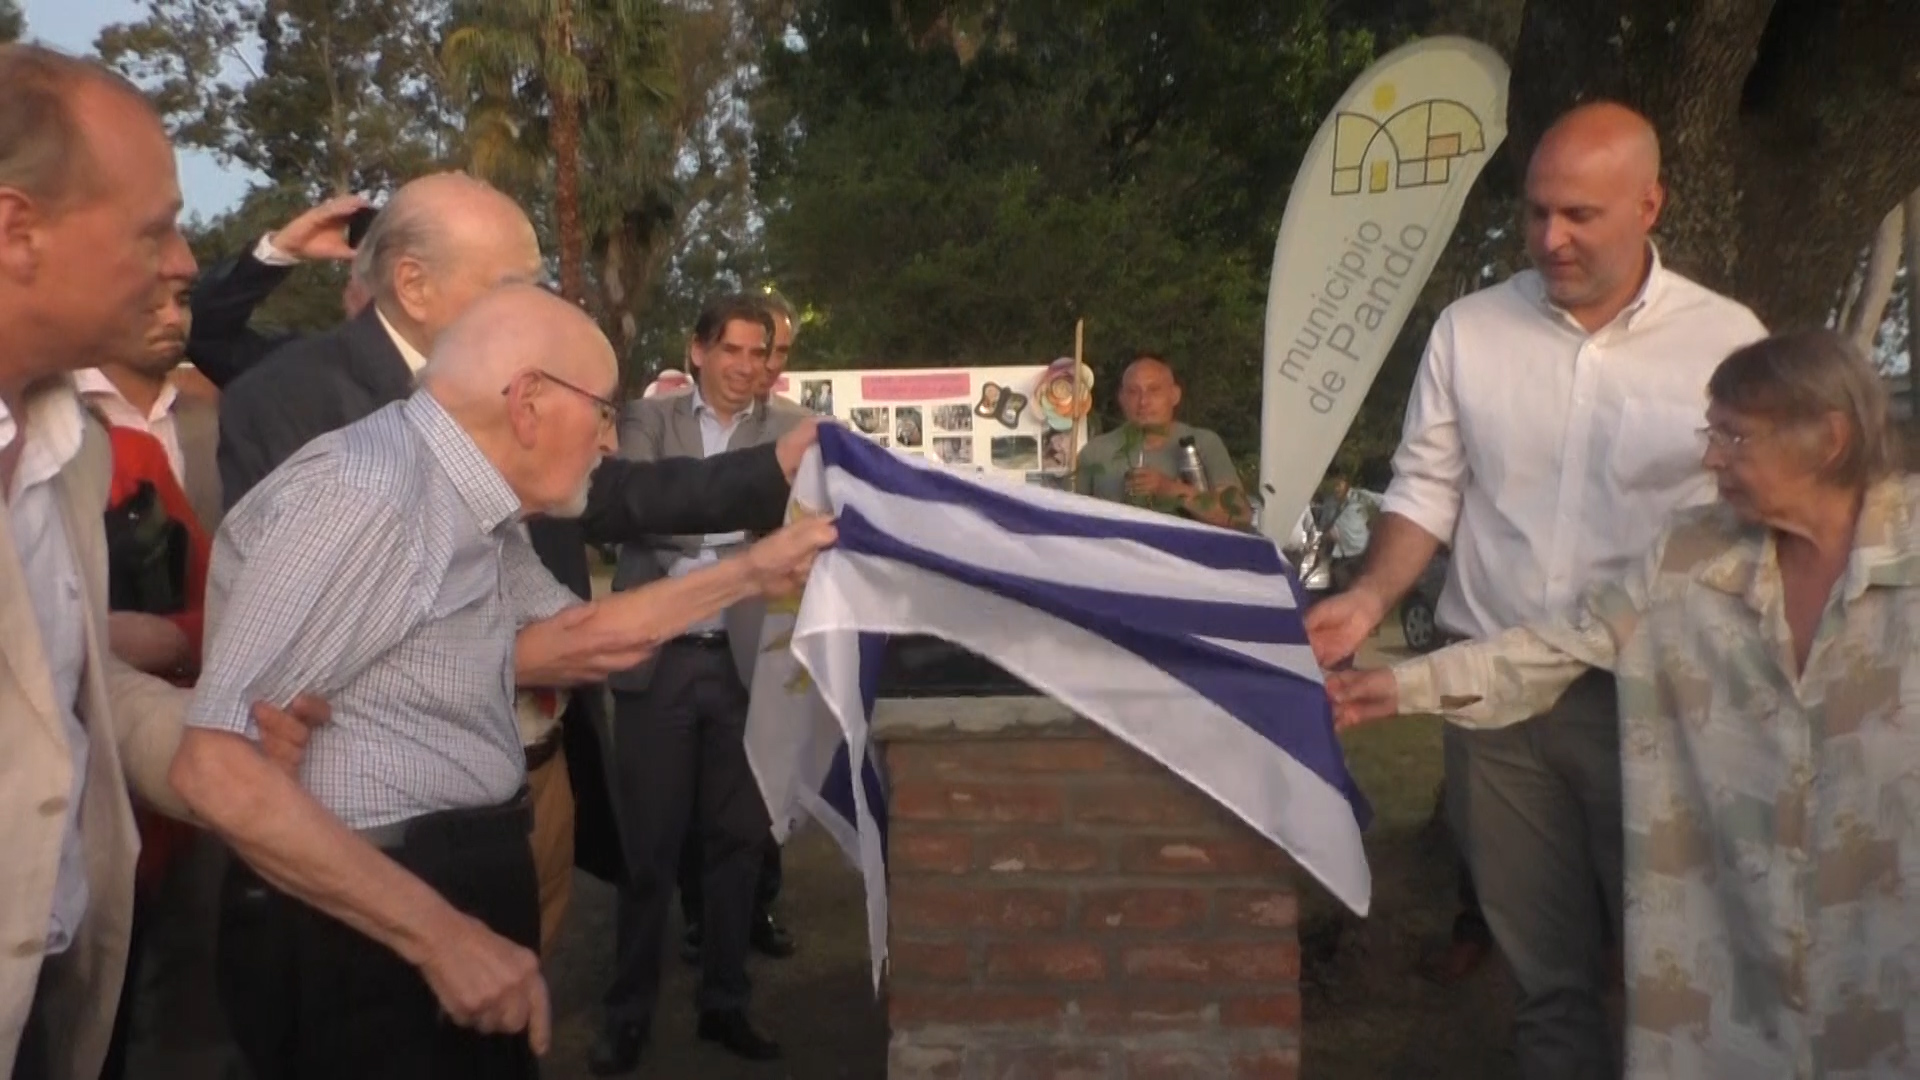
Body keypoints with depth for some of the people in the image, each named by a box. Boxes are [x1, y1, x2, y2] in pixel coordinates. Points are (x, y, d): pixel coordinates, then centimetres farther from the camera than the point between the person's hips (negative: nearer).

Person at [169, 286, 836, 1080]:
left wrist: (754, 571, 18)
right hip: (364, 937, -9)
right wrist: (438, 933, -24)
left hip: (467, 892, 10)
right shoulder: (364, 499, -22)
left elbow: (572, 630, 22)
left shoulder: (473, 505, 8)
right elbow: (215, 769, -27)